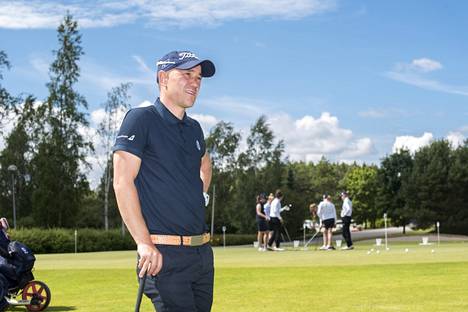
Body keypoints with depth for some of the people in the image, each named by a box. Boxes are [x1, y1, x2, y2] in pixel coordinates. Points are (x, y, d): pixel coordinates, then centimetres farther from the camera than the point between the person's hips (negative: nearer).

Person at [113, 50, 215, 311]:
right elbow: (122, 182, -13)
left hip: (202, 251, 8)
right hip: (164, 254, -8)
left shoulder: (194, 128, 17)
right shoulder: (141, 119, -5)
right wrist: (145, 243, -19)